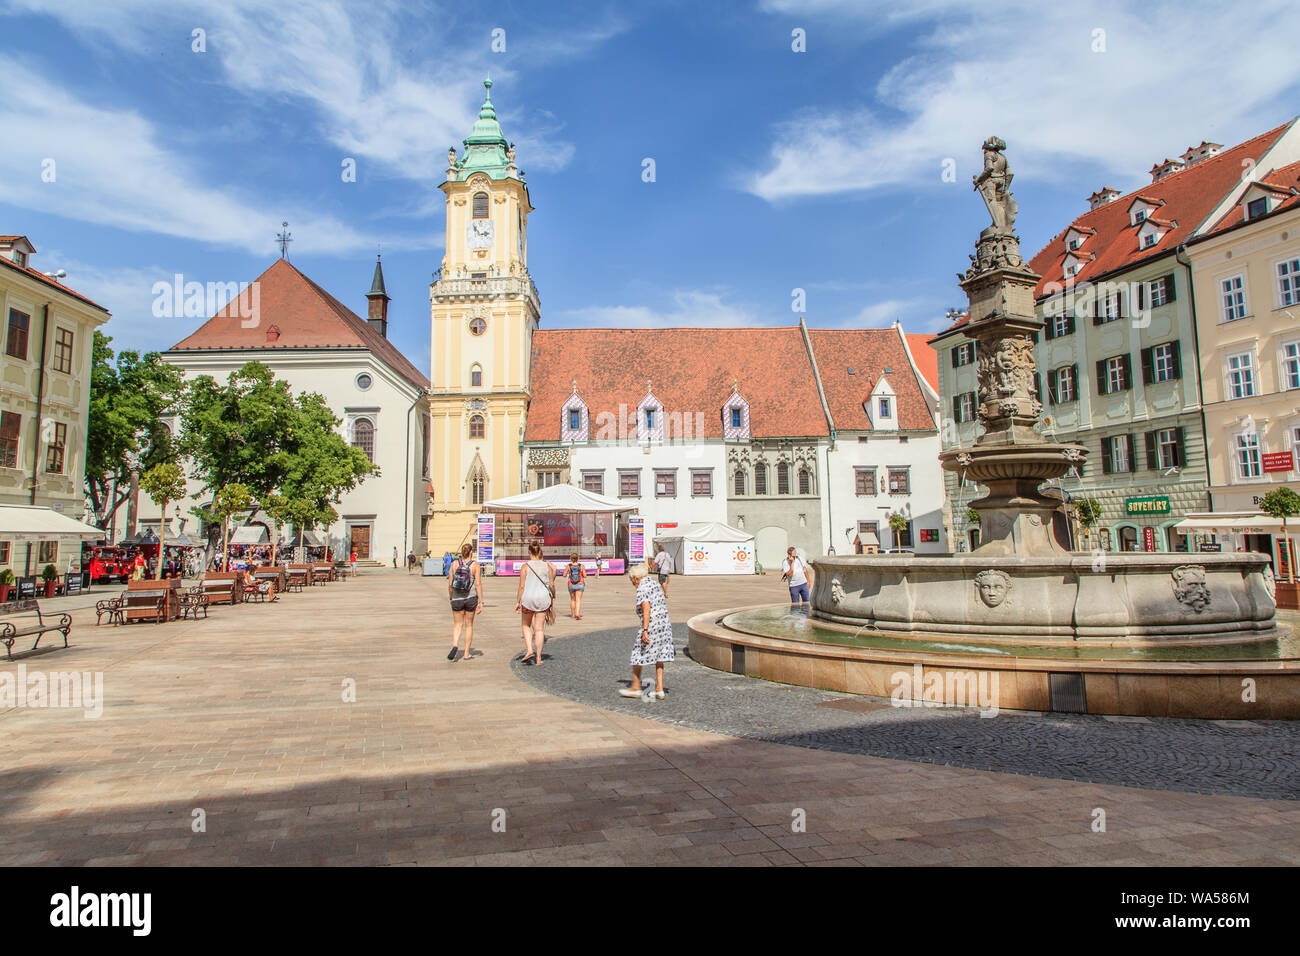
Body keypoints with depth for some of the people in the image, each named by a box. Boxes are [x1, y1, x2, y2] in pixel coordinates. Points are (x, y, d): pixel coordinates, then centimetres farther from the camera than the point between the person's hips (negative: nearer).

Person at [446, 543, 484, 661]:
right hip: (471, 598, -1)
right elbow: (478, 584, -10)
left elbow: (450, 584, -1)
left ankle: (455, 645, -15)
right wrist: (481, 602, -7)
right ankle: (467, 654, 17)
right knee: (469, 625, 12)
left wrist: (451, 598, 13)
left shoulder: (454, 564, -2)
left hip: (457, 598, 1)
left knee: (458, 624, 12)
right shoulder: (475, 565, -6)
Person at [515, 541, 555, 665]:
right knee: (539, 629, 6)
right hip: (543, 598, 1)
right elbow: (551, 585, 2)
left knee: (526, 625, 19)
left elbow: (522, 586, -7)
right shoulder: (547, 566, 0)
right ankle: (538, 658, 7)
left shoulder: (525, 566, -6)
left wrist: (517, 602, 1)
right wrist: (553, 597, 18)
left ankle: (529, 650, 1)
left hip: (528, 598, -1)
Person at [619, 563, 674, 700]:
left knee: (638, 654, 6)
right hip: (664, 623, 8)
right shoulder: (655, 583, 14)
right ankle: (659, 689, 11)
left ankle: (635, 687, 15)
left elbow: (646, 608, -23)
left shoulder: (642, 589, -12)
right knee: (658, 657, 11)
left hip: (651, 625, -8)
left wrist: (645, 630, -24)